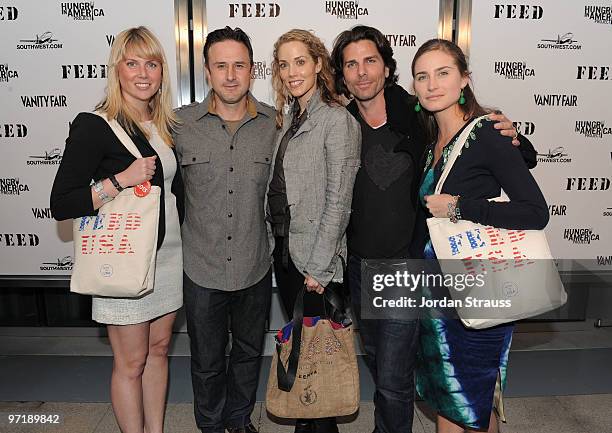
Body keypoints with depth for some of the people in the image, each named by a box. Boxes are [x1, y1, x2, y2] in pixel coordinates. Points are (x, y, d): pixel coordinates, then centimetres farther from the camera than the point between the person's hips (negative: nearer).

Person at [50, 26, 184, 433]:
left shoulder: (165, 125, 7)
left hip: (168, 255, 7)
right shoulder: (95, 126, -13)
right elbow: (61, 204, -15)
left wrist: (180, 238, 13)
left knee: (159, 348, 18)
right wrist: (121, 180, -24)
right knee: (131, 363, 7)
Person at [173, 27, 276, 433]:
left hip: (255, 266, 1)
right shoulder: (181, 123, -7)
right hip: (202, 267, -1)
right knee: (207, 360, 16)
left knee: (249, 351, 21)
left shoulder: (275, 123, -5)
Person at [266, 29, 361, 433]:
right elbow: (279, 187, 11)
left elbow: (338, 200, -17)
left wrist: (318, 266, -17)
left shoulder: (337, 119, -14)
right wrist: (279, 242, 6)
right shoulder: (289, 117, 10)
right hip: (284, 248, 8)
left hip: (315, 257, -7)